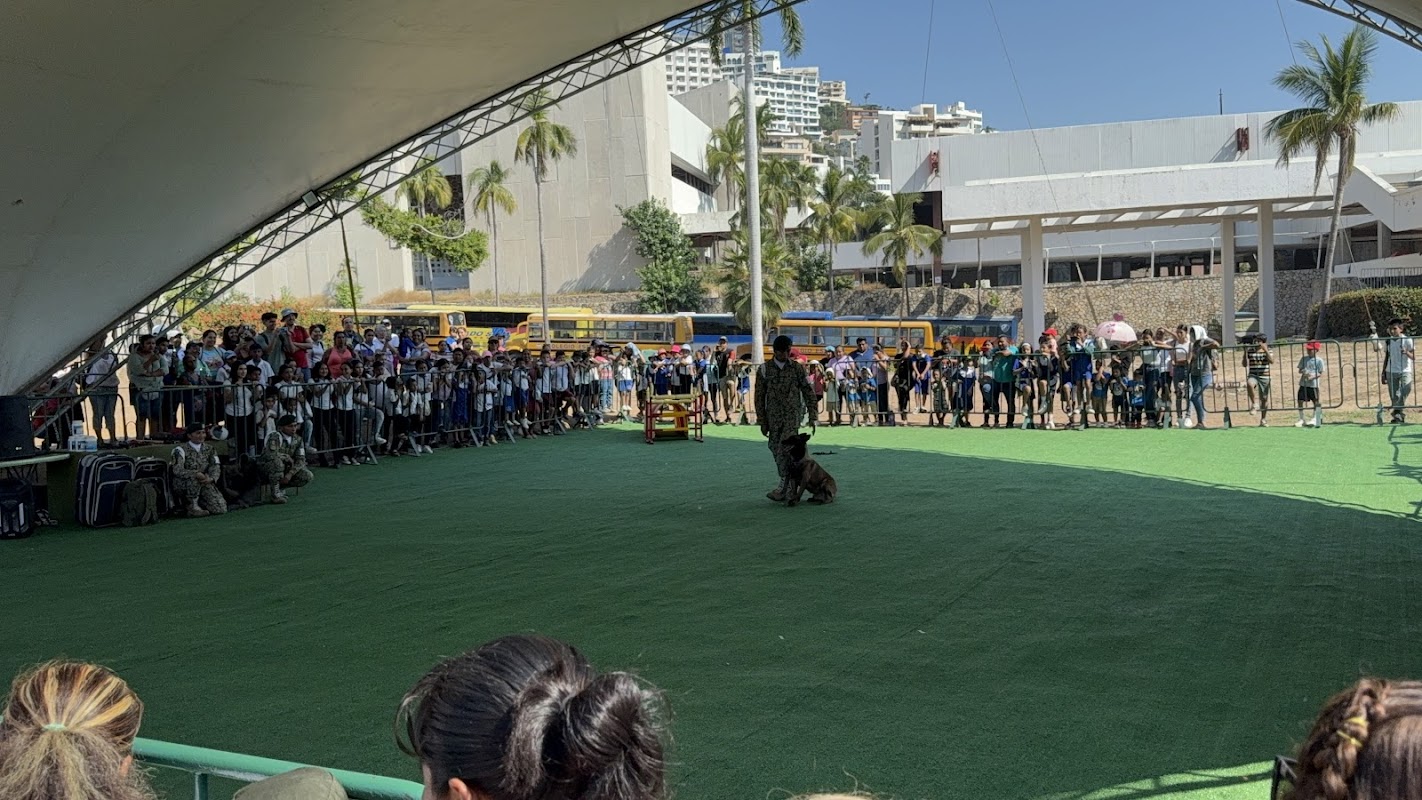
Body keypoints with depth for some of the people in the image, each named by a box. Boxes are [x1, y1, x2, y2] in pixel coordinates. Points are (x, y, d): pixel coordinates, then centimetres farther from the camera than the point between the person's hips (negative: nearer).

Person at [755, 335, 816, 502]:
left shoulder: (797, 368, 1)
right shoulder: (765, 369, 2)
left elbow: (808, 392, 6)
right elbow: (759, 396, 5)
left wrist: (812, 417, 3)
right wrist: (762, 422, 2)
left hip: (793, 414, -2)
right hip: (774, 416, 3)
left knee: (785, 448, -17)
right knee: (776, 450, 5)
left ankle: (783, 487, -17)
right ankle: (789, 486, 17)